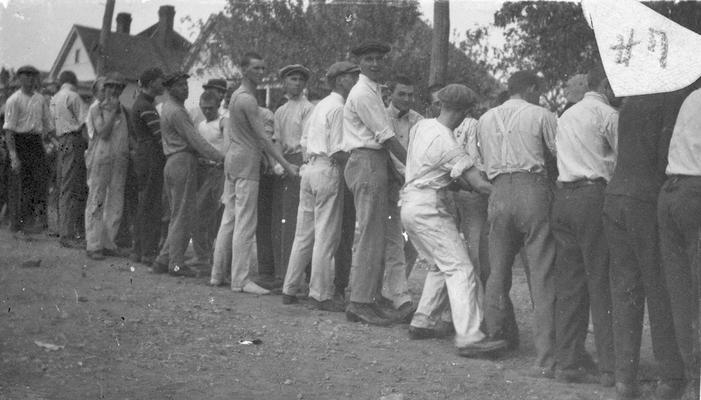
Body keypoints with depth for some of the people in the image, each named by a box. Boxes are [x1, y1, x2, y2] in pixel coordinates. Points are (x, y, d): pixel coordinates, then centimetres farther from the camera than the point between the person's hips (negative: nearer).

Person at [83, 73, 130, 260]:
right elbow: (103, 133, -14)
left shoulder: (122, 109, 16)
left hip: (120, 160, 6)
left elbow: (128, 133, 16)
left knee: (116, 203, 5)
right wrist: (112, 111, -11)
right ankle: (93, 245, 1)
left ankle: (108, 243, 13)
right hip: (100, 159, -6)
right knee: (96, 202, -3)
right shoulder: (96, 108, -2)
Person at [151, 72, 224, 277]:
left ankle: (164, 260, 14)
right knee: (183, 216, -5)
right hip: (183, 162, -10)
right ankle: (176, 264, -1)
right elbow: (195, 139, -17)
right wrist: (220, 157, -15)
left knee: (177, 216, 13)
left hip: (172, 163, 10)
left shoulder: (168, 107, 18)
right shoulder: (176, 111, -13)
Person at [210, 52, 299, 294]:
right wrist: (286, 165, -15)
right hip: (246, 161, -10)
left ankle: (217, 275, 15)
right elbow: (262, 138, -15)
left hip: (233, 158, 10)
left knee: (229, 219, 11)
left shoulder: (236, 95, 18)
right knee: (246, 222, -10)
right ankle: (241, 280, -10)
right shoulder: (247, 99, -12)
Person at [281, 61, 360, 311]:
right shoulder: (338, 108, -10)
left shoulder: (321, 105, 18)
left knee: (304, 234, 13)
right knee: (326, 236, -5)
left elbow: (304, 141, 20)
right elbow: (337, 151, -16)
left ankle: (289, 290, 17)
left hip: (310, 168, 9)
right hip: (328, 171, -9)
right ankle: (321, 295, -2)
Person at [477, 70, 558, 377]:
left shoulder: (485, 119, 18)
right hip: (533, 188, -4)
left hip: (499, 192, 4)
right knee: (542, 274, -4)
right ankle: (546, 359, -7)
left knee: (498, 271, 14)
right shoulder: (539, 115, 4)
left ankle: (498, 337, 24)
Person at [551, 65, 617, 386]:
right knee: (602, 283, -5)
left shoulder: (566, 116, 21)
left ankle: (567, 362, 9)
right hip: (594, 195, -7)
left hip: (562, 197, 7)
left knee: (568, 283, 8)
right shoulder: (607, 114, -2)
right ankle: (609, 367, -3)